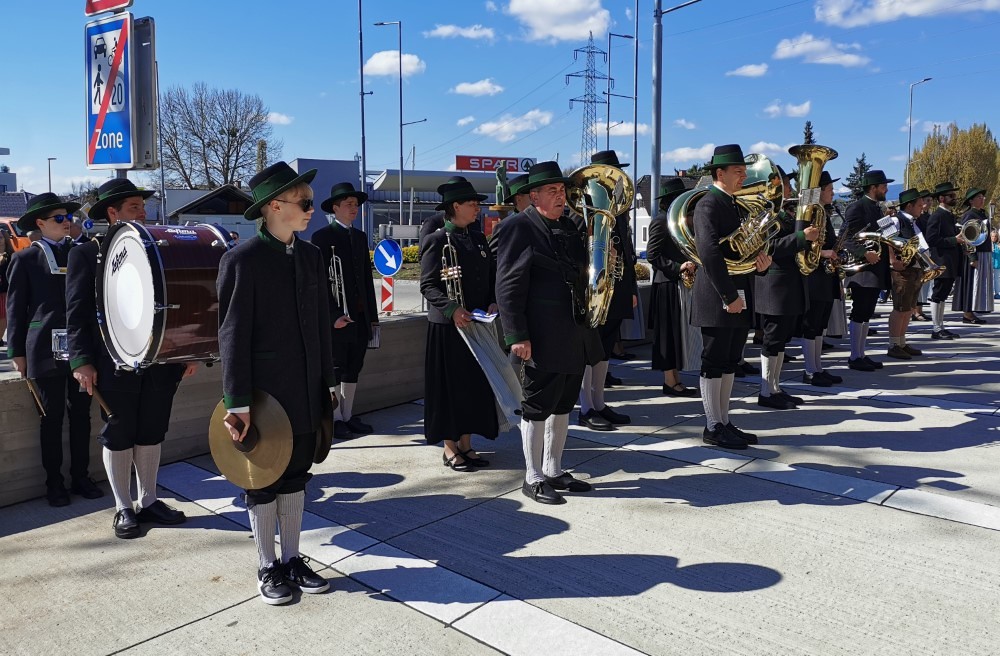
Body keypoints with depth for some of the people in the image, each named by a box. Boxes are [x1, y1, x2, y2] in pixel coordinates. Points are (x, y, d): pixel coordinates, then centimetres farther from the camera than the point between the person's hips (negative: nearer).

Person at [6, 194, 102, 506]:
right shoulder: (25, 259, 3)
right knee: (52, 417, 4)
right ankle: (54, 483, 16)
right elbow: (15, 307, 3)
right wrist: (17, 351, 0)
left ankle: (81, 477, 19)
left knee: (81, 414, 8)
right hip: (46, 349, -2)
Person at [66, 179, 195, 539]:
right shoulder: (87, 253, -1)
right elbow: (77, 312, -5)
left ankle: (148, 501, 25)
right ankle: (123, 508, 20)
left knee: (151, 433, 12)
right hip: (115, 365, -4)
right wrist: (81, 360, -13)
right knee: (118, 436, 7)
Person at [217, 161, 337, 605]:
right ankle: (268, 568, 26)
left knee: (295, 477, 16)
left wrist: (329, 381, 10)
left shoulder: (311, 255, 6)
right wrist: (237, 403, -15)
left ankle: (293, 559, 30)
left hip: (307, 393, 6)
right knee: (262, 481, 10)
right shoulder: (242, 260, -12)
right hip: (264, 393, -5)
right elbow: (233, 335, -13)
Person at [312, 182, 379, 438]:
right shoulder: (321, 237, -6)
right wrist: (334, 315, -17)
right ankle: (337, 419, 14)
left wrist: (373, 316, 11)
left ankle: (348, 415, 21)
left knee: (353, 370, 12)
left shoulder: (360, 236, 14)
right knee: (335, 370, 5)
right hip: (337, 318, -6)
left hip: (361, 317, 6)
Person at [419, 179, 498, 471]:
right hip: (447, 326, -6)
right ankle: (449, 448, 13)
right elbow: (427, 285, -12)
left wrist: (492, 304, -2)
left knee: (476, 383, 10)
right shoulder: (437, 240, -7)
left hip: (477, 324, 7)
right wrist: (452, 309, -24)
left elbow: (492, 278, 16)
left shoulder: (479, 239, 13)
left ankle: (466, 444, 22)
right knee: (449, 384, 1)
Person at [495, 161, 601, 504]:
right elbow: (509, 286, -14)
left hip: (574, 338, 8)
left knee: (562, 406, 16)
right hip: (542, 340, -8)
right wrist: (518, 336, -19)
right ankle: (533, 478, 17)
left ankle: (554, 470, 29)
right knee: (538, 408, 3)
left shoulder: (569, 227, 14)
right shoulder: (518, 227, -9)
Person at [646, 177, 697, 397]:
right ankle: (669, 381, 3)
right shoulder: (661, 221, -11)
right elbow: (652, 255, -17)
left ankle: (675, 379, 17)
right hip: (667, 285, -9)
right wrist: (677, 268, -22)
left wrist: (690, 266, 4)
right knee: (669, 333, -3)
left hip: (680, 283, 9)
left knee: (677, 332, 11)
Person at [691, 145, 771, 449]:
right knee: (714, 362, -1)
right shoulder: (708, 205, -12)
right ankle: (713, 427, 8)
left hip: (739, 298, 9)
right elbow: (710, 253, -23)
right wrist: (728, 296, -23)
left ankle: (725, 422, 22)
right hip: (718, 299, -9)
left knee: (730, 361, 13)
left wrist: (759, 261, -1)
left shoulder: (735, 206, 17)